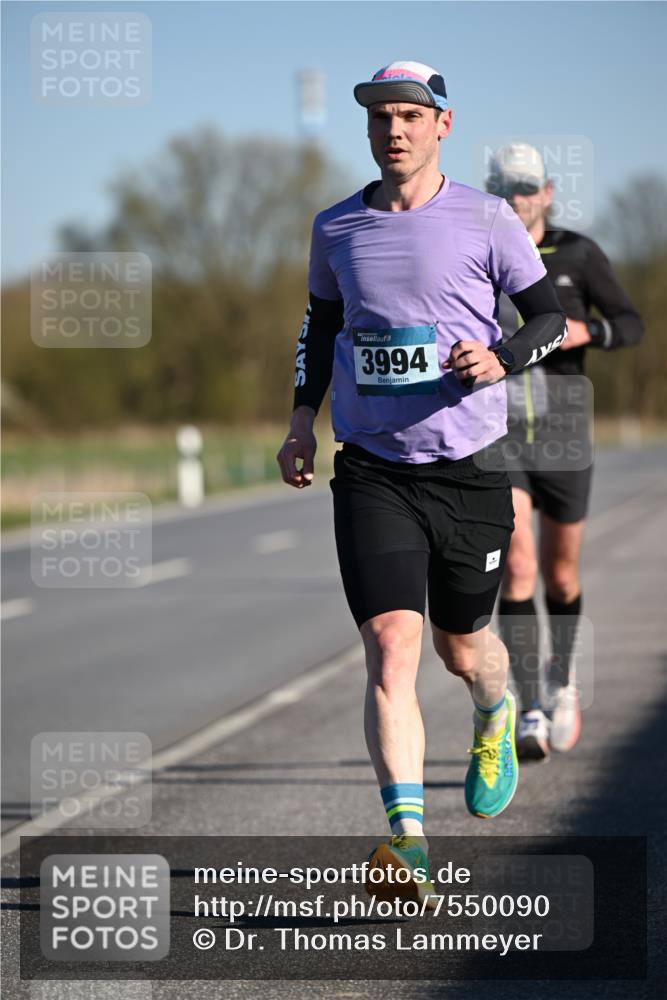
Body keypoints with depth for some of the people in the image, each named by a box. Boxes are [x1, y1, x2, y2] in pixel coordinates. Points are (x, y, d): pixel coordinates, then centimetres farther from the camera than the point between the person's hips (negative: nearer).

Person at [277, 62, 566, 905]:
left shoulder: (486, 220, -2)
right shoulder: (336, 228, 7)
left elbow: (550, 316, 3)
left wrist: (501, 358, -17)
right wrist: (302, 417, 10)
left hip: (470, 470, -1)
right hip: (372, 473, 1)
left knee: (461, 648, 12)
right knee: (390, 646, -14)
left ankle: (496, 718, 50)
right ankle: (408, 842, -19)